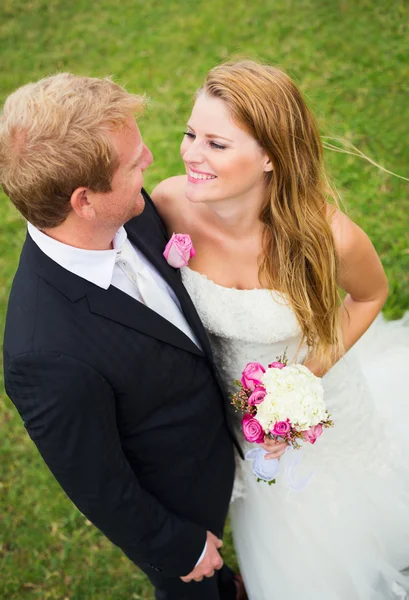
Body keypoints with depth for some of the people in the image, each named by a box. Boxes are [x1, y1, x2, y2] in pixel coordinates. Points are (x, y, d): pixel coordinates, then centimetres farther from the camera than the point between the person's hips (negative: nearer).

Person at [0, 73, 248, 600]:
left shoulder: (127, 213, -23)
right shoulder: (49, 355, -45)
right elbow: (98, 488, -27)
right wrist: (183, 549, -10)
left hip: (211, 432, 7)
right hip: (170, 498, -6)